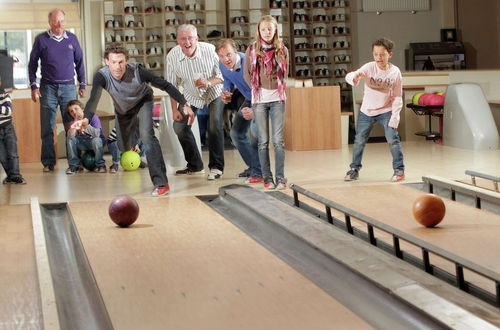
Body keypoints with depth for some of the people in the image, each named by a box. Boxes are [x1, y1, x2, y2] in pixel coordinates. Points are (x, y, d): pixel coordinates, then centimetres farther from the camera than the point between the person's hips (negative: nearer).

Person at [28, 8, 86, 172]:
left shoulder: (72, 38, 7)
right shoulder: (41, 39, 2)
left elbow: (79, 62, 14)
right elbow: (32, 64, 6)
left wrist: (82, 85, 10)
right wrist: (34, 86, -1)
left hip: (68, 87, 1)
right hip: (48, 88, -1)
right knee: (47, 128, -1)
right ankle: (48, 163, 5)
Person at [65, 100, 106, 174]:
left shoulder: (93, 117, -19)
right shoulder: (73, 122, -8)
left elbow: (97, 134, -32)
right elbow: (70, 136, -25)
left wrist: (87, 126, -45)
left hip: (96, 142, -4)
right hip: (83, 144, 4)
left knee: (96, 140, -36)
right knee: (70, 139, -19)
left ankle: (100, 165, -15)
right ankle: (74, 165, -10)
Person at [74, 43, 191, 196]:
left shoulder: (137, 71, -34)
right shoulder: (102, 76, -32)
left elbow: (165, 85, -26)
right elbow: (93, 99, -45)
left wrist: (184, 105, -31)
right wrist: (86, 118, -65)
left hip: (142, 102, -3)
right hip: (122, 110, 3)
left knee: (146, 135, -26)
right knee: (124, 147, 9)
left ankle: (161, 183, -26)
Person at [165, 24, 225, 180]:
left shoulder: (210, 50, -28)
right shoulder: (172, 56, -21)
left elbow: (223, 75, -19)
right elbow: (172, 85, -8)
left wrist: (208, 83, -39)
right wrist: (175, 109, -11)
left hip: (214, 93, -3)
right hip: (191, 96, 3)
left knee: (215, 125, -21)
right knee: (179, 126, -3)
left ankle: (216, 167, -9)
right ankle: (195, 165, 16)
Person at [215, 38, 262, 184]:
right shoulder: (222, 65, -10)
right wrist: (227, 93, -12)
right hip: (249, 99, 8)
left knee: (255, 129, -29)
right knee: (236, 133, 10)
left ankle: (258, 172, -22)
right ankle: (253, 167, 27)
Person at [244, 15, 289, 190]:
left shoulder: (282, 49, 4)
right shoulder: (252, 49, 3)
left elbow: (285, 73, 11)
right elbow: (247, 74, 7)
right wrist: (256, 88, 2)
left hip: (277, 98, 0)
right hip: (259, 98, 0)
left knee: (279, 140, -4)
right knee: (263, 141, 2)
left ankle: (281, 178, -1)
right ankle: (267, 178, 7)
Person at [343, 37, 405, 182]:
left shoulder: (395, 72, -14)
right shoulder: (369, 67, -16)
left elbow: (397, 97, -8)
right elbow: (349, 76, -30)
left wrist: (395, 116, -15)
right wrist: (354, 77, -53)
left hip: (386, 111, -1)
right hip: (366, 111, 1)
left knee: (393, 139, -12)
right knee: (359, 141, 9)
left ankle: (399, 170, 3)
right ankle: (354, 169, 27)